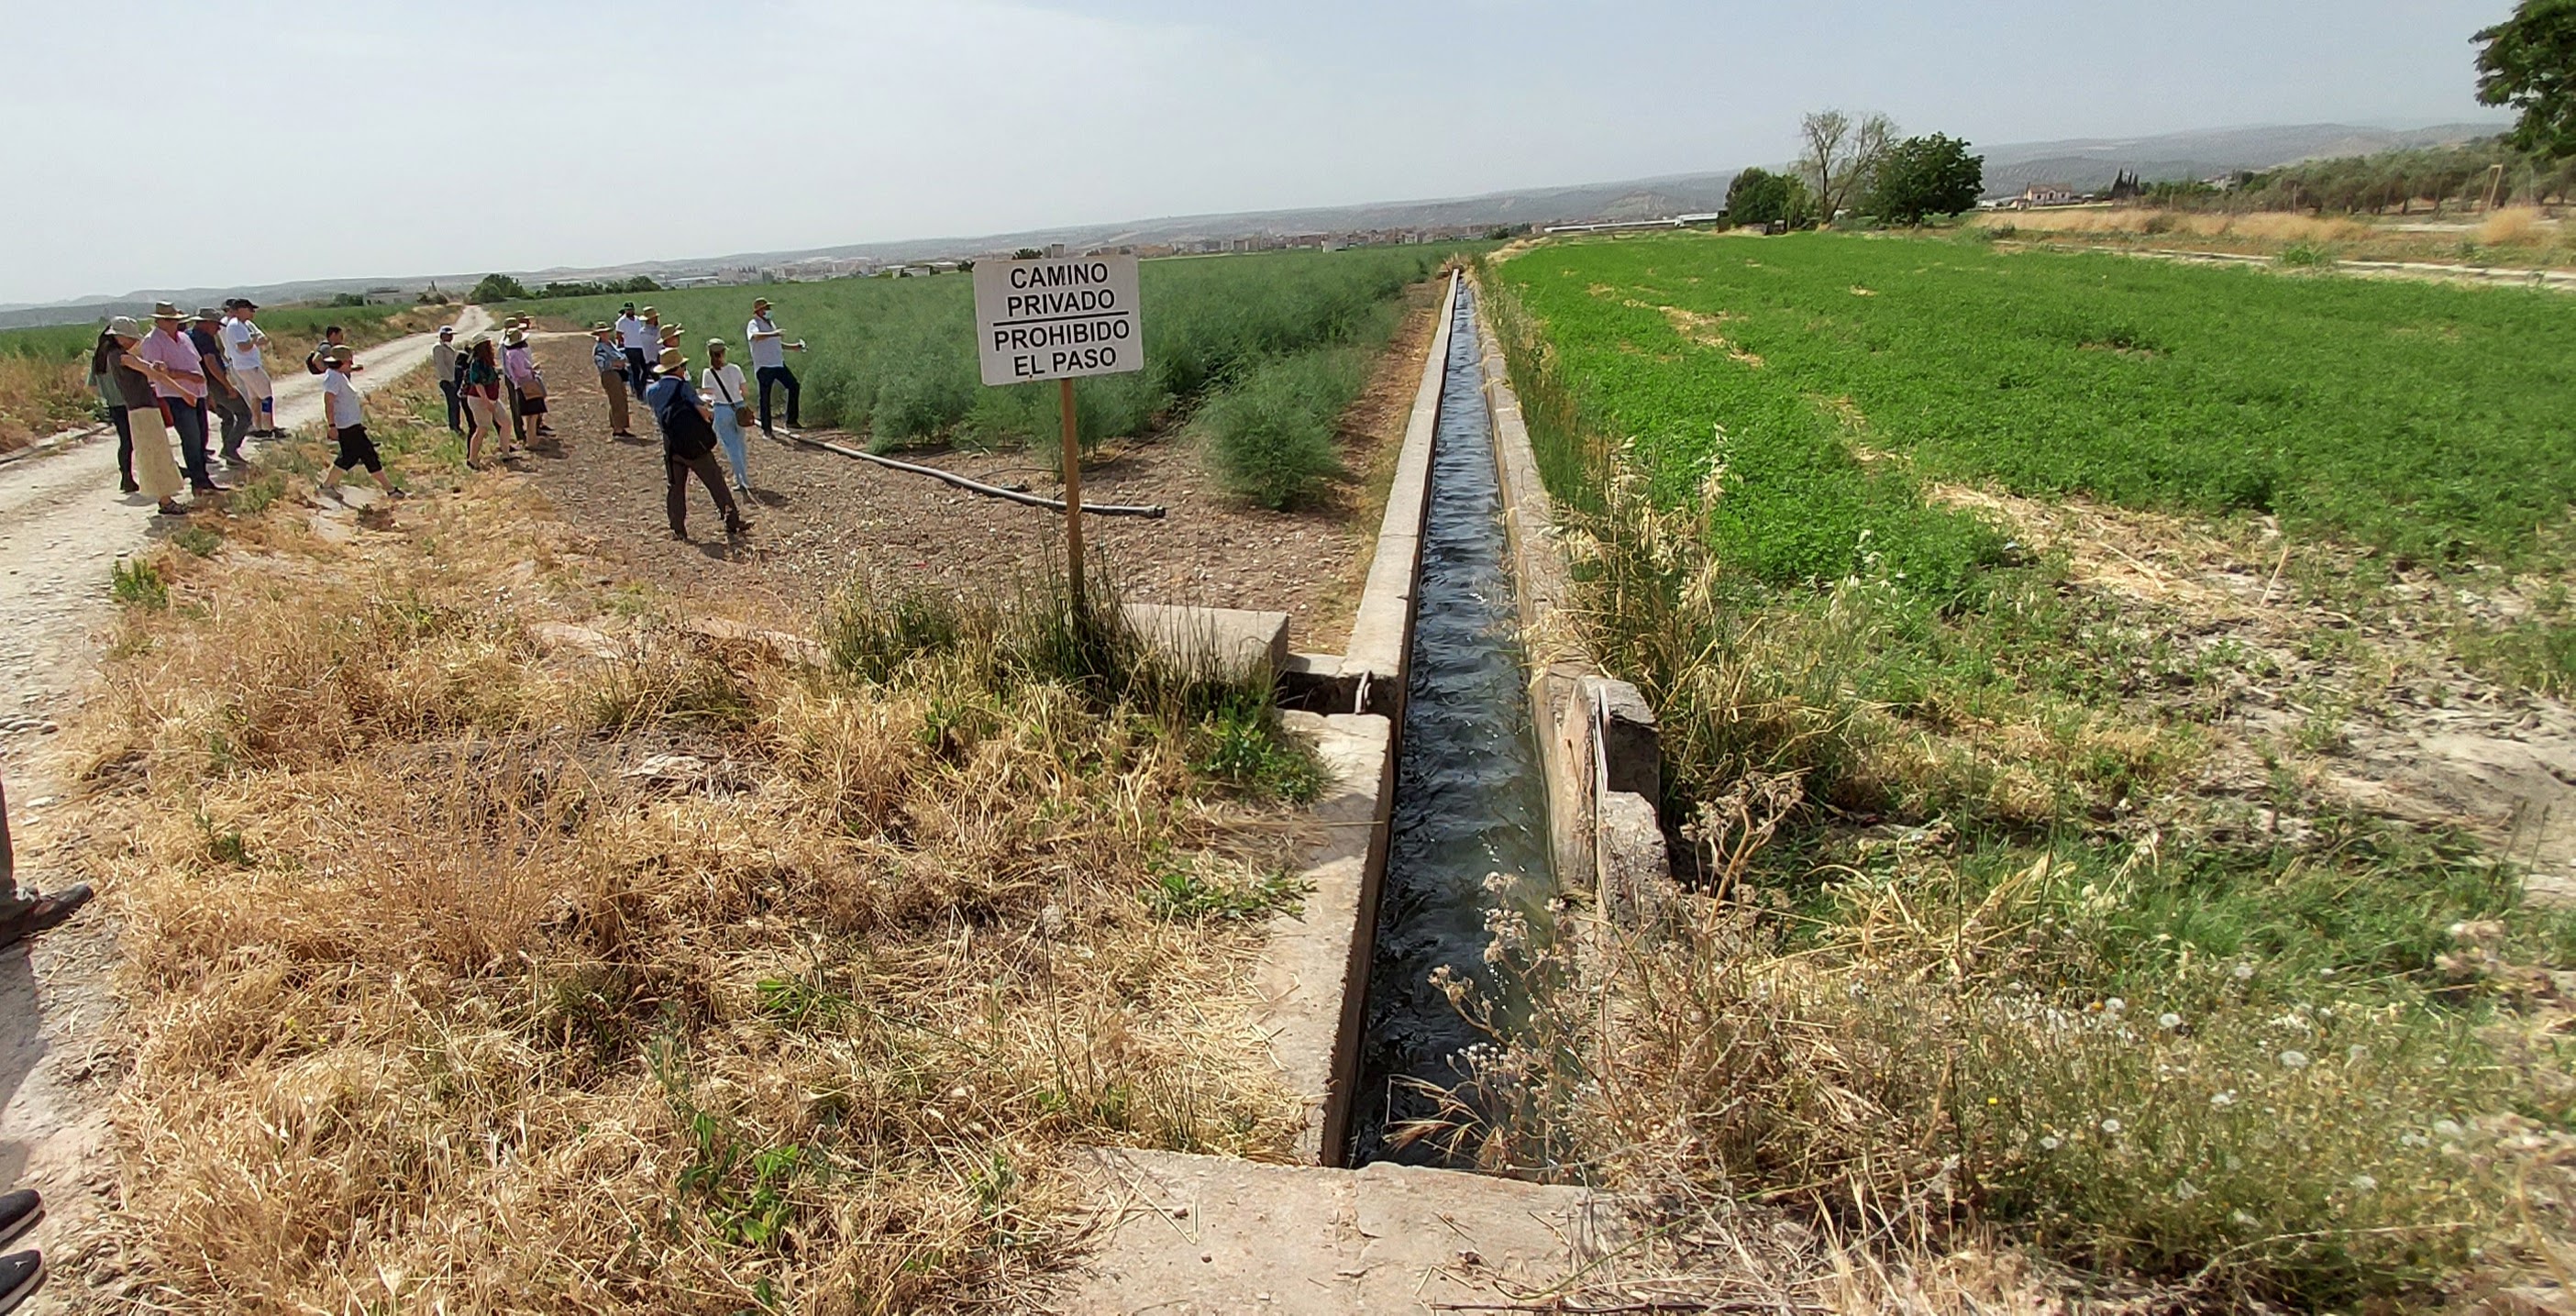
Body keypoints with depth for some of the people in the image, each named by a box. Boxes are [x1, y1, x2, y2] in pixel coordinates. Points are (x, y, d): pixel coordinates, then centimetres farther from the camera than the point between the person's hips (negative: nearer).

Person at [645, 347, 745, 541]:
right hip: (696, 443, -5)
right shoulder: (683, 386, -7)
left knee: (676, 487, 13)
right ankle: (732, 521, 5)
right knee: (716, 483, 3)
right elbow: (703, 410, -18)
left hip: (671, 446, 5)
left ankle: (678, 529, 11)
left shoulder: (651, 391, 9)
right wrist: (711, 414, 4)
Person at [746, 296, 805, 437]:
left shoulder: (771, 323, 18)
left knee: (794, 386, 4)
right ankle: (766, 429, 4)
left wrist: (793, 347, 17)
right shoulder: (754, 324, -8)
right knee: (765, 397, -2)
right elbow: (755, 336, -32)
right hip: (764, 366, -8)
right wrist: (772, 334, -47)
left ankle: (791, 421, 12)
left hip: (778, 363, 8)